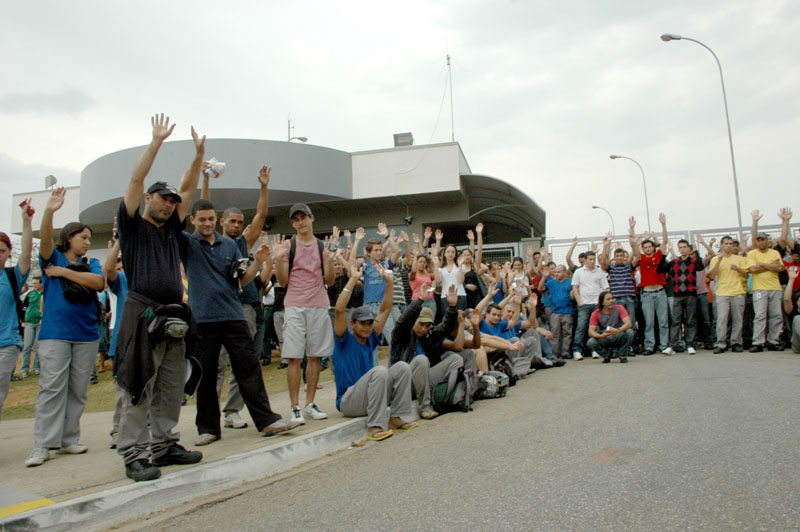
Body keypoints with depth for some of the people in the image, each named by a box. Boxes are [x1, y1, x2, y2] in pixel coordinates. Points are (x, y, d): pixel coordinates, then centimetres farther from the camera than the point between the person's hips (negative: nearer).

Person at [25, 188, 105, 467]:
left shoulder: (91, 264, 15)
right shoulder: (53, 257, 9)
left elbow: (99, 282, -5)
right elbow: (45, 238, -11)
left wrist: (64, 272, -5)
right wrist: (49, 212, -27)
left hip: (86, 335, 3)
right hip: (55, 333, -3)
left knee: (78, 390, 5)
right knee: (51, 387, -7)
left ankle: (69, 439, 14)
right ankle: (42, 445, -3)